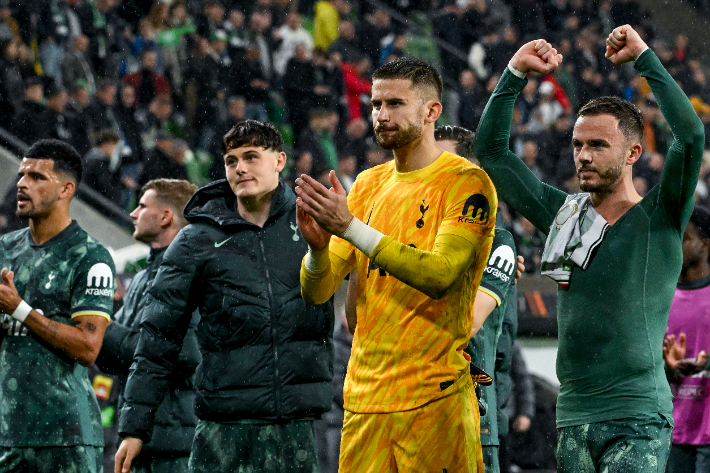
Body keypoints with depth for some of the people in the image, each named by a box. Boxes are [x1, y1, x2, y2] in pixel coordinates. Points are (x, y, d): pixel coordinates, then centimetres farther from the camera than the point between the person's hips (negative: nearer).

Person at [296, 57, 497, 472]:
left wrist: (351, 227, -24)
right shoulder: (368, 185, 14)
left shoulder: (466, 182, -5)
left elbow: (440, 275, -20)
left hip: (435, 396, -5)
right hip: (364, 393, 5)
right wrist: (317, 245, -13)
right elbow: (316, 294, 10)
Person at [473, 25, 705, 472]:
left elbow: (691, 135, -15)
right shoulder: (564, 215, 15)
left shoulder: (658, 218, 1)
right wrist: (515, 74, 12)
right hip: (574, 421, 5)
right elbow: (491, 150, 20)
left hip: (637, 421, -5)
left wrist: (644, 57, -8)